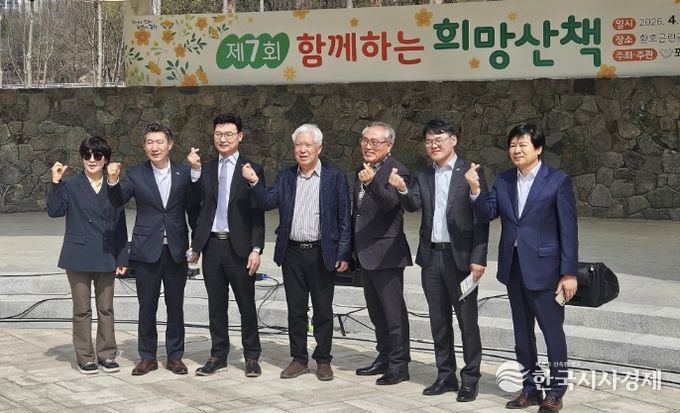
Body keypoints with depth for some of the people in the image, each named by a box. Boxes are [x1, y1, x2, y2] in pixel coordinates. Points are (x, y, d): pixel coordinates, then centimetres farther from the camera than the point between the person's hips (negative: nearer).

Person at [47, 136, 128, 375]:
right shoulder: (71, 186, 1)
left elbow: (120, 224, 8)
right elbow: (55, 211, -13)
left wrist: (122, 258, 6)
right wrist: (56, 183, -20)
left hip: (106, 257, 2)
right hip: (79, 256, -2)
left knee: (106, 309, 7)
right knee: (82, 310, 4)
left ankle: (106, 354, 17)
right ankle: (85, 357, 13)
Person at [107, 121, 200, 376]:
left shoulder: (184, 173, 1)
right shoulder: (136, 174, 0)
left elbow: (193, 209, 6)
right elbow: (117, 202, -10)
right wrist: (113, 181, -28)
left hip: (176, 250, 1)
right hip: (147, 250, 0)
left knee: (175, 306, 8)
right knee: (147, 307, 6)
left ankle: (175, 356, 18)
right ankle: (147, 357, 17)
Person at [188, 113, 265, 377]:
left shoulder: (252, 170, -1)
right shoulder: (205, 170, 10)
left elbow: (257, 214, -4)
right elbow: (199, 209, 11)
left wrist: (256, 249, -11)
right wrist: (196, 244, 7)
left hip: (239, 247, -3)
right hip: (211, 245, 3)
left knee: (247, 304, 5)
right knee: (216, 305, 10)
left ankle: (252, 357, 15)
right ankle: (218, 355, 20)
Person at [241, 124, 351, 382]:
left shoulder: (335, 177, -1)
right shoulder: (285, 177, 9)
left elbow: (344, 218, -3)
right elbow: (268, 202, -2)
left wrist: (344, 254, -8)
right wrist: (254, 182, -19)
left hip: (322, 254, -3)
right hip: (292, 253, 3)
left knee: (323, 310, 5)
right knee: (295, 310, 9)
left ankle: (323, 360, 16)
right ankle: (299, 360, 19)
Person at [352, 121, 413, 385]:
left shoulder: (396, 171, -12)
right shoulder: (362, 171, 15)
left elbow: (390, 202, -29)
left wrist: (371, 182, -46)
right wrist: (352, 249, 23)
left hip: (385, 253, -9)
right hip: (365, 253, 9)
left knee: (393, 311, -4)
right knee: (376, 311, 17)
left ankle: (399, 365, 1)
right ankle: (384, 357, 27)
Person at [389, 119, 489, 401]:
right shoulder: (423, 176, 10)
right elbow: (413, 206, -5)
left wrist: (478, 258, -13)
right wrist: (403, 190, -26)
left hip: (460, 257, -5)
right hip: (431, 257, 5)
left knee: (467, 320, 1)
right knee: (439, 320, 12)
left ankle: (470, 379, 10)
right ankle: (445, 376, 23)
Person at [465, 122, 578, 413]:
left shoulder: (557, 181, -8)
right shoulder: (503, 181, 7)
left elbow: (568, 229, -9)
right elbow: (487, 214, -1)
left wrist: (569, 272, -11)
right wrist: (475, 190, -18)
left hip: (542, 267, -5)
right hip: (512, 266, 5)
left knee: (552, 330, 2)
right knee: (522, 332, 13)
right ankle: (531, 388, 25)